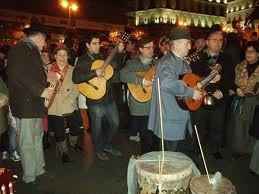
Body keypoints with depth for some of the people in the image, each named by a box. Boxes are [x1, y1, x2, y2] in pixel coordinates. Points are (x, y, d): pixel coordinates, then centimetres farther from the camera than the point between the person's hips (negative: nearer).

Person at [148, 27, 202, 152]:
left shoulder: (183, 63, 14)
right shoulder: (167, 62, -19)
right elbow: (168, 83, -39)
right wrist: (191, 92, -28)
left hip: (181, 116, 10)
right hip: (170, 119, -10)